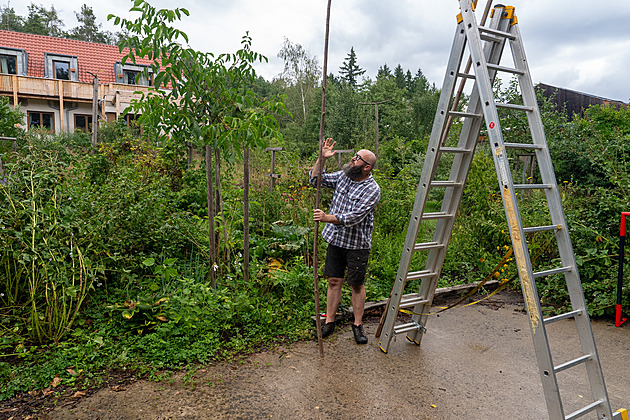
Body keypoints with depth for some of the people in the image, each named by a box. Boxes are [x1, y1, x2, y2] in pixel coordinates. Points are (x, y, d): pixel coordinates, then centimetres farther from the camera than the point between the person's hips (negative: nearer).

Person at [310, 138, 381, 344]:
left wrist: (327, 218, -35)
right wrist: (322, 158, -5)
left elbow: (353, 218, -25)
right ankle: (329, 321, 22)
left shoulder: (372, 189, -16)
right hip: (336, 239, 5)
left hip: (357, 244, -5)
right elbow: (315, 179, 9)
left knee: (357, 284, 6)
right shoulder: (343, 176, 3)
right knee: (334, 281, 10)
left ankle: (358, 325, 21)